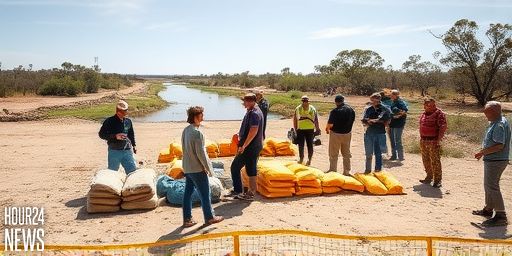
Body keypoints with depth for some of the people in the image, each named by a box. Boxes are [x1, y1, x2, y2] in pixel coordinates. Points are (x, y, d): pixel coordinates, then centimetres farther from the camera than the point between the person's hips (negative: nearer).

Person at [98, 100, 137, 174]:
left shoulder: (128, 121, 9)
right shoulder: (109, 121, -4)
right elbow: (101, 134, -5)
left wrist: (133, 145, 23)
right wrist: (115, 136, -16)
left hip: (127, 151, 3)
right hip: (114, 152, -3)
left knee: (133, 171, 2)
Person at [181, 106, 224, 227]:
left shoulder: (185, 131, 6)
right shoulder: (197, 133, -21)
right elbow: (201, 153, -21)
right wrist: (209, 168, -11)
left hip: (187, 168, 8)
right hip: (198, 169, -8)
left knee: (188, 193, 12)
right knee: (205, 194, 6)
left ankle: (187, 219, 19)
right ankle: (209, 217, 18)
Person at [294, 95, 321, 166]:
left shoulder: (312, 109, -3)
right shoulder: (298, 109, -2)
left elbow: (316, 120, 2)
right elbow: (295, 119, 6)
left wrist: (317, 129, 2)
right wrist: (295, 129, 6)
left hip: (310, 130, 0)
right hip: (300, 130, 1)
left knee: (310, 145, 6)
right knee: (301, 145, 7)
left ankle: (309, 159, 20)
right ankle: (301, 158, 22)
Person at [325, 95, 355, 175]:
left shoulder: (335, 111, -21)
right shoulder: (351, 110, -2)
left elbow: (330, 124, -23)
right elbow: (352, 121, 6)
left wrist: (327, 129, -3)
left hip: (336, 134, -5)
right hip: (347, 134, 5)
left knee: (333, 154, 8)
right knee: (346, 154, 16)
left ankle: (333, 170, 13)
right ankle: (346, 171, 22)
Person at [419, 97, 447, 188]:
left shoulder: (439, 113, -12)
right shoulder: (424, 114, 12)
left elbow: (443, 127, -16)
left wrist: (438, 140, -19)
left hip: (433, 141, -8)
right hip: (424, 141, 8)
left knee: (435, 161, -4)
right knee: (426, 160, 15)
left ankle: (437, 180, 4)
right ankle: (429, 177, 30)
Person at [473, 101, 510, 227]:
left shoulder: (500, 125, -20)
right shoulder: (494, 123, 11)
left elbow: (499, 145, -27)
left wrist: (483, 152, -20)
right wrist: (484, 152, 12)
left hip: (496, 161, -11)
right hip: (491, 160, 11)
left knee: (492, 187, -8)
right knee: (489, 185, 21)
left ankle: (501, 216, -2)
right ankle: (488, 209, 35)